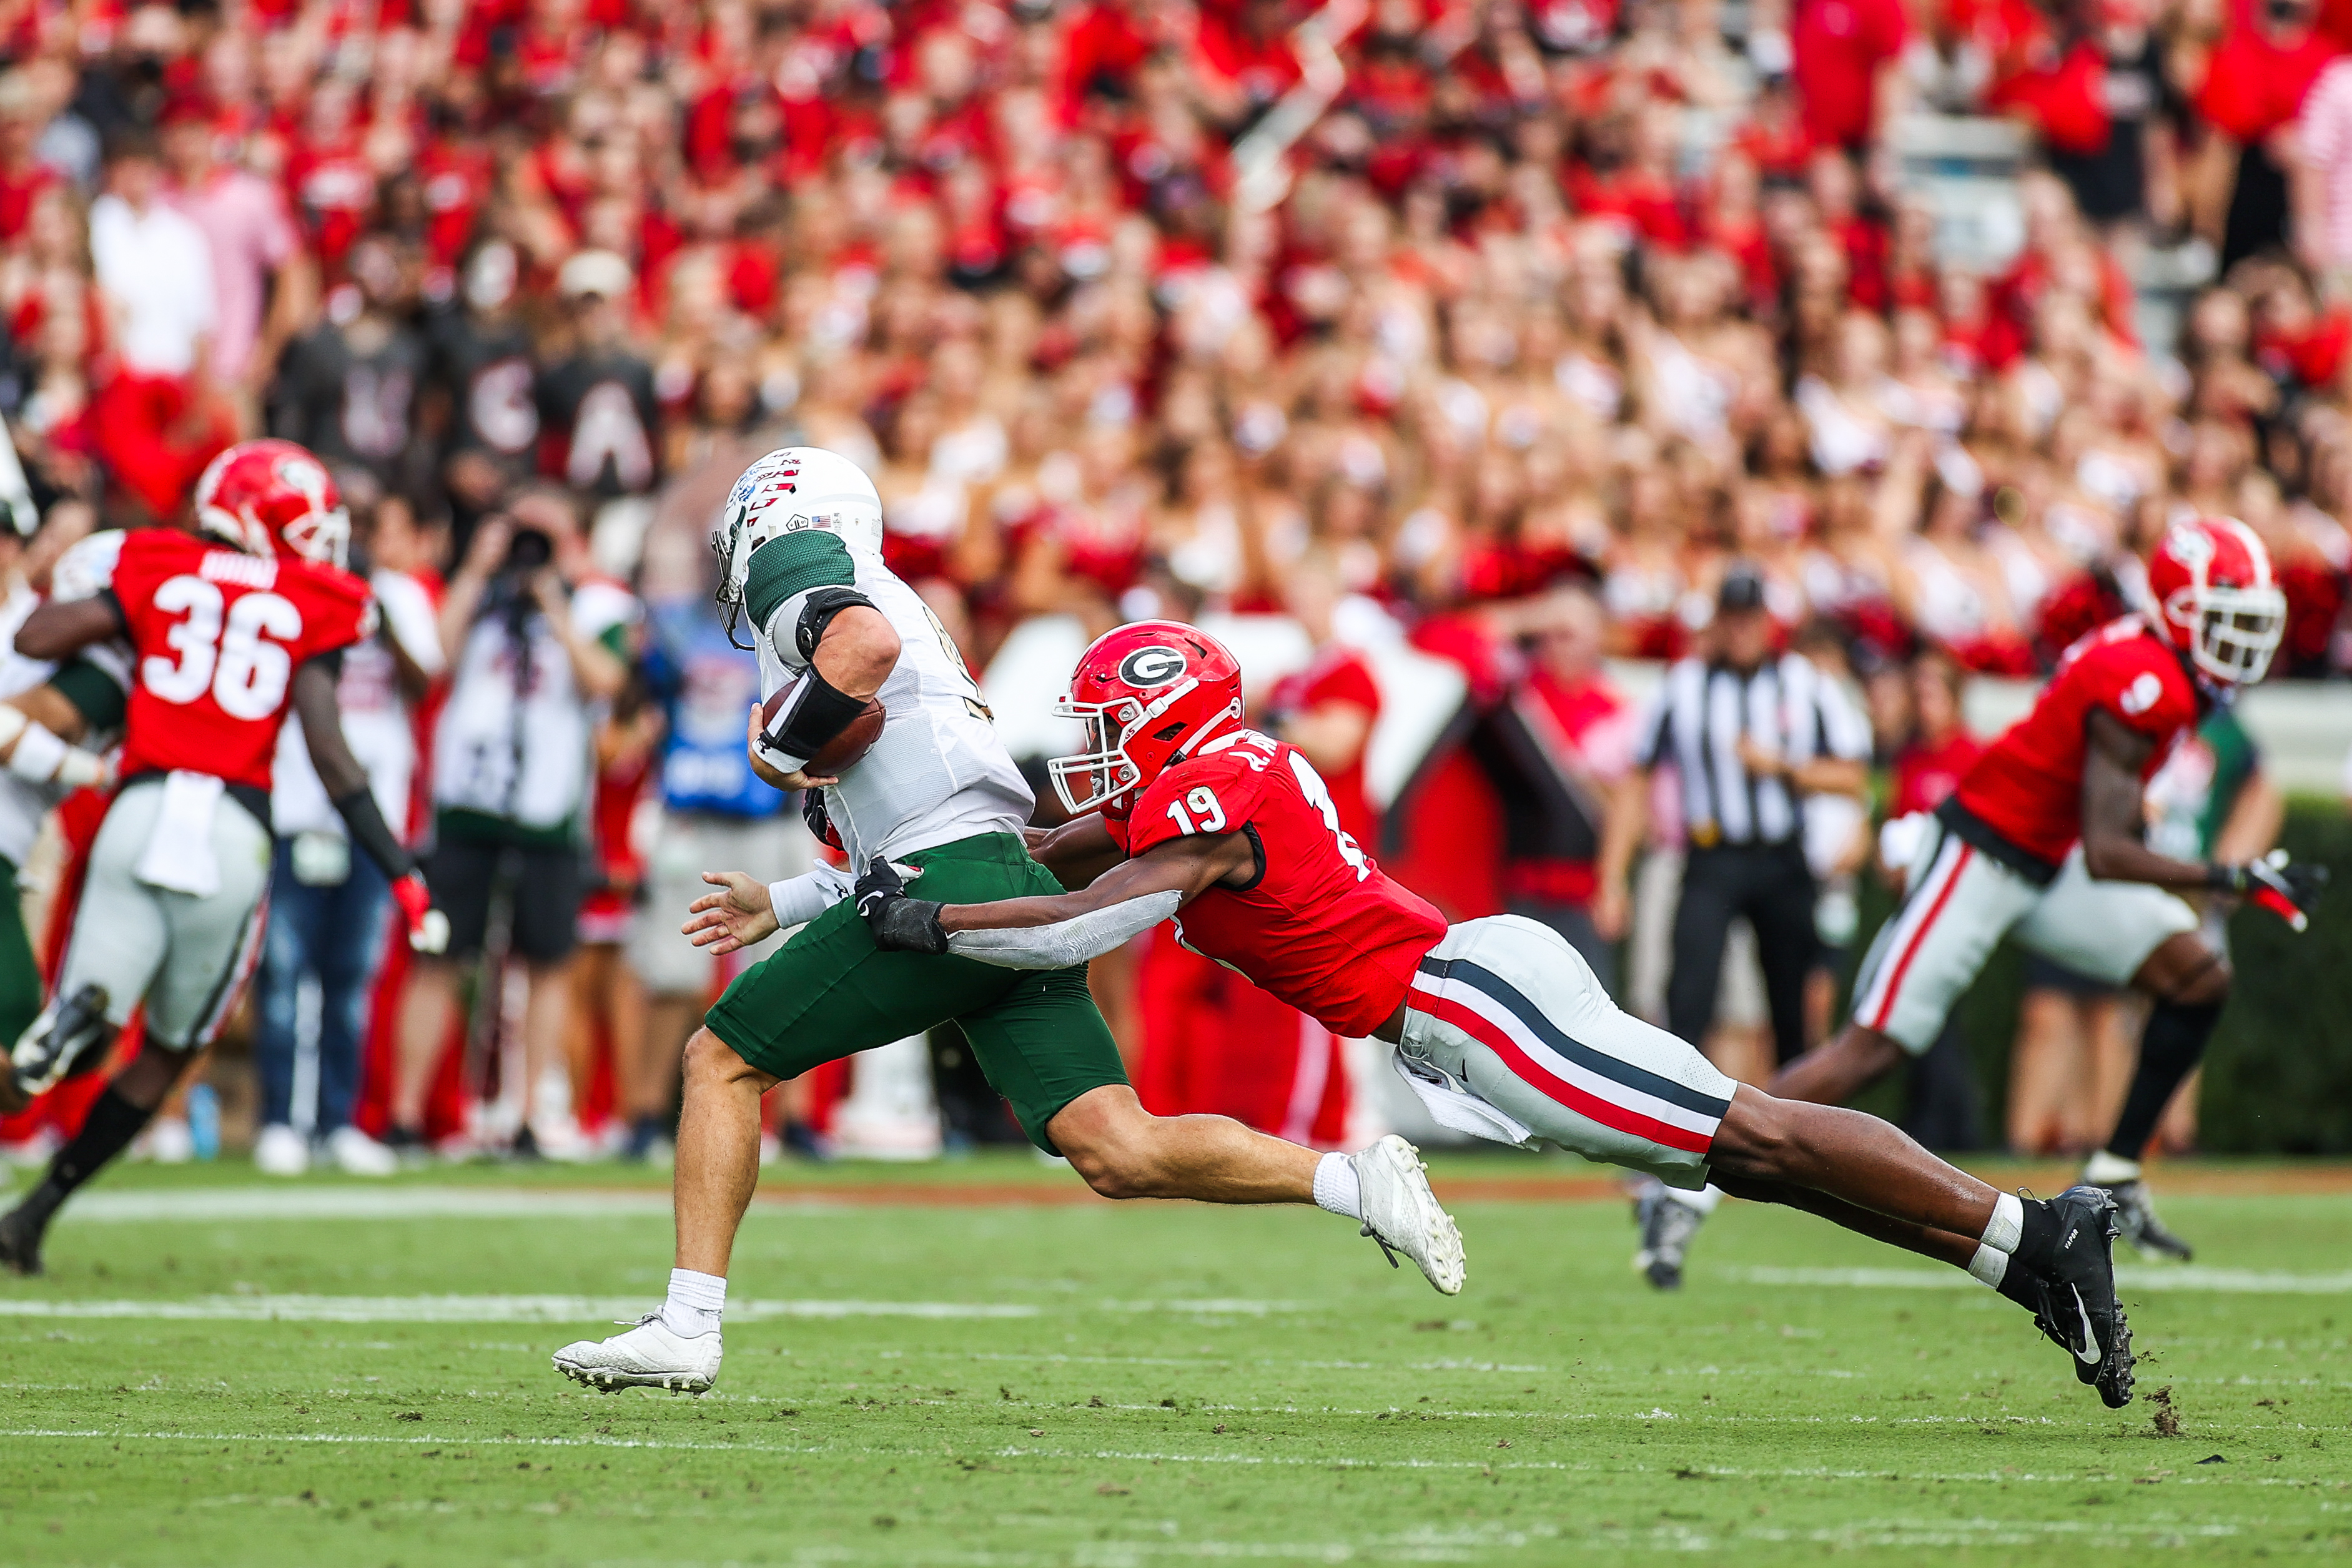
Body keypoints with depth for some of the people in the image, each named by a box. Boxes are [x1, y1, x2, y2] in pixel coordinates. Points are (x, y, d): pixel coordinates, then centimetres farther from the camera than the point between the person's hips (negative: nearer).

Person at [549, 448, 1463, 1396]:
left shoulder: (796, 565, 7)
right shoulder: (885, 601, 33)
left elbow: (868, 643, -19)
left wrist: (777, 748, -6)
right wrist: (780, 906, 38)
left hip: (950, 889, -8)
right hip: (1021, 887, 8)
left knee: (721, 1060, 5)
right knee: (1116, 1155, -3)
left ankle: (687, 1329, 1)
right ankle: (1359, 1182, -16)